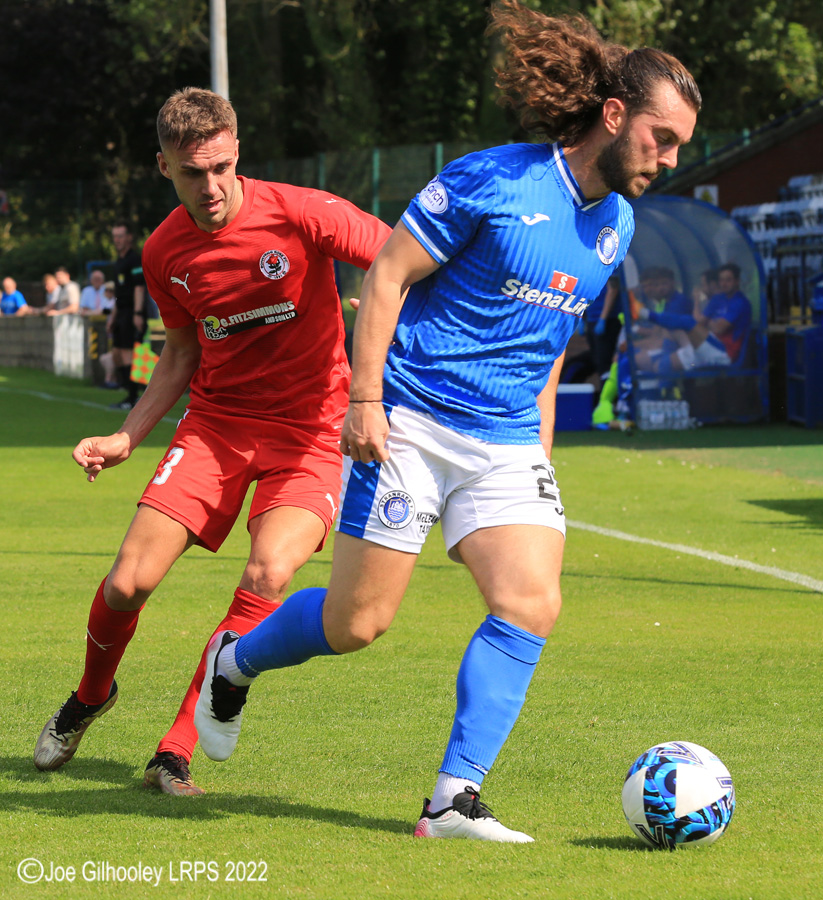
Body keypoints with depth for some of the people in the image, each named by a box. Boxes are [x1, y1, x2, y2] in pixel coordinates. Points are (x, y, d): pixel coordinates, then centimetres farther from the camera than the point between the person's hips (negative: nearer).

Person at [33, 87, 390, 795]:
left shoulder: (302, 213, -15)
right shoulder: (165, 253, 0)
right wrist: (126, 438, 5)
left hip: (309, 430, -3)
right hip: (215, 424, 3)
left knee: (268, 575, -27)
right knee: (128, 582, -7)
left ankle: (176, 752, -15)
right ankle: (90, 696, 28)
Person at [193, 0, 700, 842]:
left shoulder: (614, 227, 10)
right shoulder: (493, 180, -13)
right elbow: (386, 274, -10)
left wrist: (541, 451, 20)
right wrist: (365, 398, -15)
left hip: (506, 441, 6)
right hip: (411, 421, -6)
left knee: (532, 604, -14)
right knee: (357, 623, -1)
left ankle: (453, 801, -10)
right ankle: (234, 662, 31)